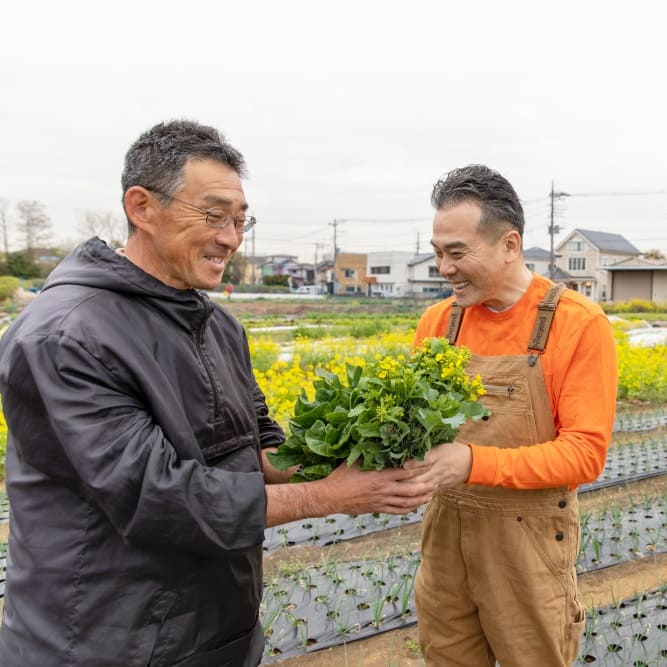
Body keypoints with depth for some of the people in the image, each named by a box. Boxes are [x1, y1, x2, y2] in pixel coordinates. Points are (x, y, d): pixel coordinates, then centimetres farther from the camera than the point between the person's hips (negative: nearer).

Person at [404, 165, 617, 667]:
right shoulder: (436, 322, -1)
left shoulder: (581, 325, -14)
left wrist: (475, 462, -29)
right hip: (446, 530, 4)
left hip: (529, 538, -3)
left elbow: (585, 453, -17)